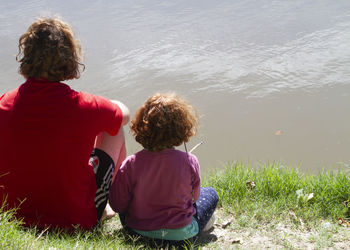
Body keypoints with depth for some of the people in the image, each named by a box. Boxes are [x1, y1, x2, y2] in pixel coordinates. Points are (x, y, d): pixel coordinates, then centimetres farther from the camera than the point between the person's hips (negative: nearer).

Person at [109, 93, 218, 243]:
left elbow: (117, 205, -10)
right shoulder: (190, 162, -21)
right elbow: (193, 197, -2)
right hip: (181, 233, -1)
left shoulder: (131, 165, -22)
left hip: (137, 231, 2)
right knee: (211, 193, 23)